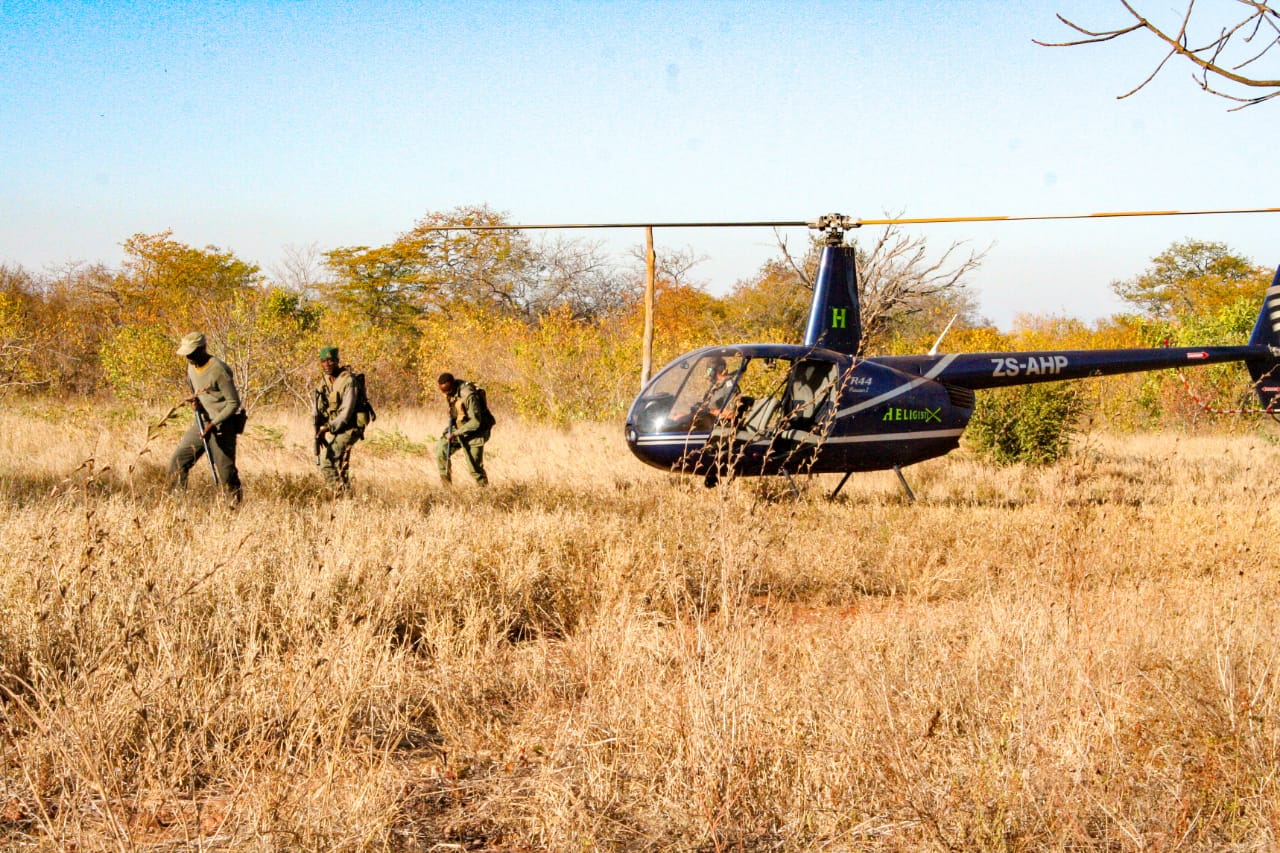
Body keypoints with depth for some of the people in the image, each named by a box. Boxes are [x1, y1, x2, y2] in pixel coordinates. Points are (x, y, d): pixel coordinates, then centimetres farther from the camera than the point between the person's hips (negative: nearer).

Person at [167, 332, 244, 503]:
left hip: (222, 426, -8)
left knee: (225, 474, -9)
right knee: (177, 463, 2)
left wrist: (213, 424, -22)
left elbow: (233, 403, -15)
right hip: (201, 423, 8)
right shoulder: (191, 367, 5)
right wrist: (194, 400, -2)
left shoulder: (219, 371, -19)